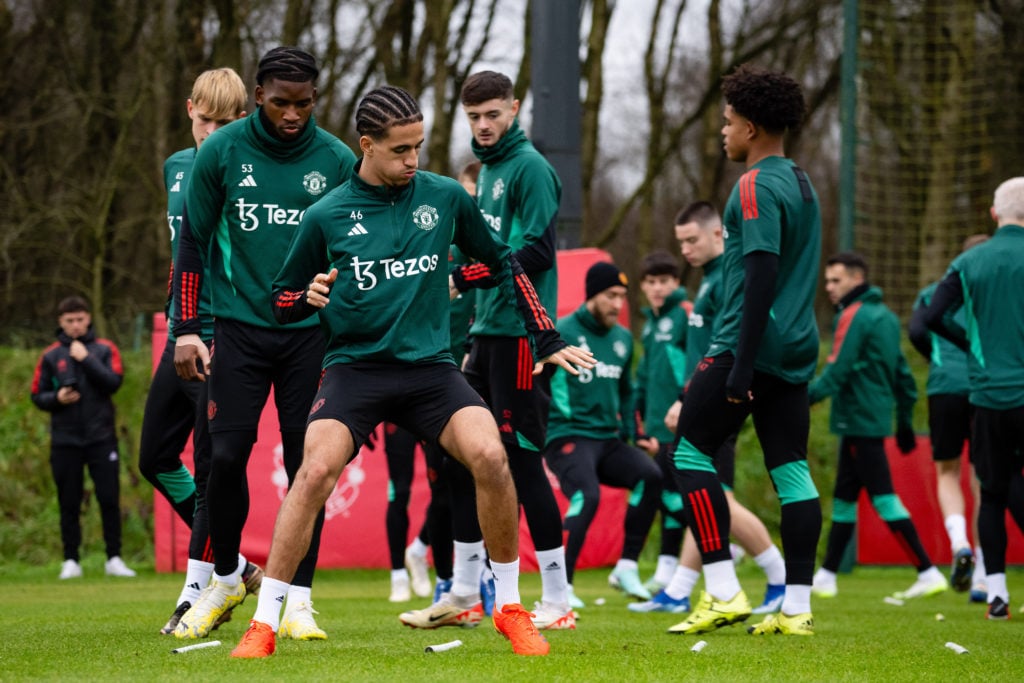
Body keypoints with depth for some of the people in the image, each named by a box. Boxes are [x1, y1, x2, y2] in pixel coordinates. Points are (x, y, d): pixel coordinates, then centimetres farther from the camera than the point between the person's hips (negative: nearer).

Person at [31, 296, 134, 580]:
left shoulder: (105, 350, 4)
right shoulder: (51, 356, 6)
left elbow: (113, 382, -9)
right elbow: (38, 395, 8)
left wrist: (86, 358, -13)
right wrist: (56, 398, -12)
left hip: (101, 438, -1)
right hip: (65, 440, 1)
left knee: (109, 500, -3)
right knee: (69, 504, 4)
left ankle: (114, 559, 4)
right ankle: (71, 561, 9)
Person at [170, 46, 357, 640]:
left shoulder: (338, 162, 1)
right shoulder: (221, 152, 0)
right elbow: (193, 240, 5)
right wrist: (187, 329, 0)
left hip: (311, 333, 0)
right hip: (240, 324, 0)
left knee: (306, 463, -3)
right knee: (227, 454, -7)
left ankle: (299, 602, 4)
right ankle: (226, 578, 16)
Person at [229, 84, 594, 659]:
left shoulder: (446, 197, 4)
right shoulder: (327, 216, 2)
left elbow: (503, 263, 17)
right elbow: (283, 301, 12)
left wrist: (548, 341, 14)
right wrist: (310, 296, -12)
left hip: (430, 365, 1)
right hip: (354, 365, -1)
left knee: (490, 456, -22)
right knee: (316, 470, -25)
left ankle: (510, 608, -3)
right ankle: (264, 625, -14)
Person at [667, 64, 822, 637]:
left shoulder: (757, 186, -12)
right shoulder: (802, 185, 18)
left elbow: (762, 273, -20)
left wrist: (740, 365, -21)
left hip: (753, 346, -9)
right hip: (796, 351, 9)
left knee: (692, 450, -1)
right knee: (790, 467, 5)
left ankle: (723, 592, -8)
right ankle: (797, 607, 2)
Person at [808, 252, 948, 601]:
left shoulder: (854, 315, -12)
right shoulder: (885, 316, 16)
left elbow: (836, 372, -19)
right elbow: (902, 373, 20)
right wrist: (905, 421, 23)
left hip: (860, 421, -10)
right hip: (873, 420, 10)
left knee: (883, 497, -10)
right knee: (844, 497, 13)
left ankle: (928, 573, -13)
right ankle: (825, 577, 19)